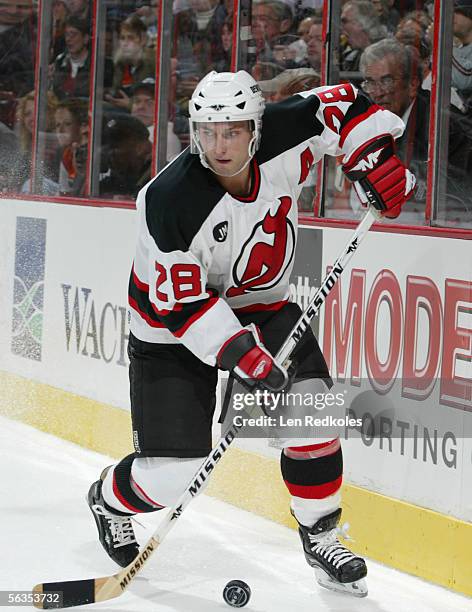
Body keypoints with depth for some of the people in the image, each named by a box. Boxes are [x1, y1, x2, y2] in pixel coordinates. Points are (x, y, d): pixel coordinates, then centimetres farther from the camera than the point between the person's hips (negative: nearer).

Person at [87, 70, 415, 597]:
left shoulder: (281, 139, -20)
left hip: (262, 305, 5)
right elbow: (180, 301, -28)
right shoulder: (170, 199, -32)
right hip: (173, 324, -4)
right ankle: (109, 499, 28)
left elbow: (344, 106, -3)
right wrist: (239, 352, -34)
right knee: (172, 468, -7)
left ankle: (320, 537, 3)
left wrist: (375, 160, -16)